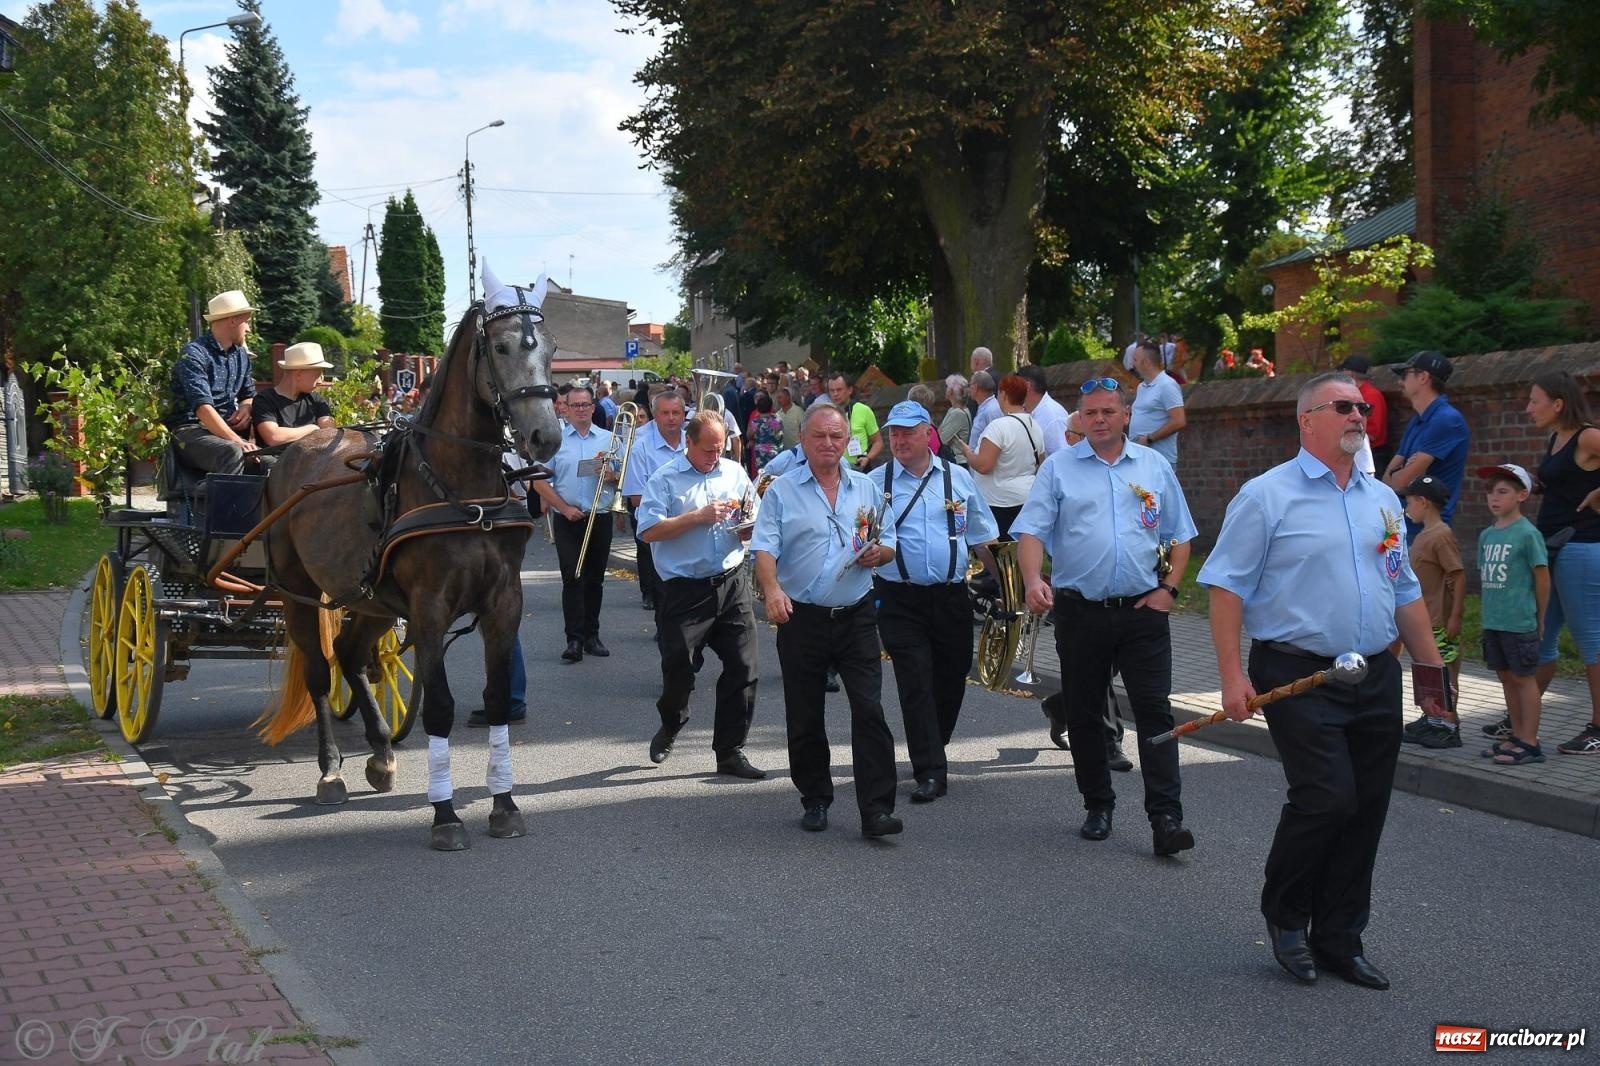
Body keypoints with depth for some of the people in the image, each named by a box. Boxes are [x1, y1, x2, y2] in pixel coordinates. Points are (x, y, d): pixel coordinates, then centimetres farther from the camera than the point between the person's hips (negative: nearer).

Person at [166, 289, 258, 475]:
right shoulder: (194, 354, -8)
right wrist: (236, 440, -29)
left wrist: (246, 407, 5)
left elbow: (249, 395, 31)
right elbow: (203, 407, -19)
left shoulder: (241, 355, 17)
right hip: (190, 430, -7)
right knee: (232, 453, -39)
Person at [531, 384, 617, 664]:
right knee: (572, 579, -8)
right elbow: (540, 482, 0)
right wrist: (565, 508, -9)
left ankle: (591, 636, 18)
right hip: (568, 520, -2)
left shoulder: (609, 439, 8)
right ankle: (575, 641, -9)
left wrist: (611, 475, -12)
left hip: (601, 518, 2)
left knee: (595, 580, 9)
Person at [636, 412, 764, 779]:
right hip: (684, 592, -4)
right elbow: (649, 531, -13)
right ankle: (669, 727, 33)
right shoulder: (665, 479, -3)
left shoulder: (735, 472, 12)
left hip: (732, 583, 4)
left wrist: (750, 528, -4)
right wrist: (698, 517, -17)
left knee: (742, 669, 1)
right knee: (678, 669, 2)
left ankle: (730, 752, 11)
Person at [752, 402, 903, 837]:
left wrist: (877, 553, -8)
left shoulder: (866, 488, 11)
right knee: (804, 717, 8)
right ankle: (816, 801, 25)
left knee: (870, 711, -8)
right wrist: (772, 589, -27)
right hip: (801, 618, -1)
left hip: (856, 617, 1)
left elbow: (889, 544, 16)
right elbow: (764, 548, -9)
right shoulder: (781, 491, 1)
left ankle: (876, 809, -6)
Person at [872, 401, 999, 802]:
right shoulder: (874, 483, 3)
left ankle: (932, 754, 31)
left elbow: (982, 537, 14)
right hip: (900, 599, -2)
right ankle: (930, 772, -4)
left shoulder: (958, 478, 9)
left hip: (952, 597, 3)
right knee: (915, 683, -7)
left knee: (951, 679, 10)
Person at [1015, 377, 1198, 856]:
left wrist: (1168, 588, 1)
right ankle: (1097, 807, 24)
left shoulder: (1154, 467, 10)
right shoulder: (1058, 467, 3)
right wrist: (1034, 580, -22)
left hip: (1143, 610, 0)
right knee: (1084, 714, 9)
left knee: (1154, 711, -6)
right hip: (1080, 612, 0)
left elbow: (1180, 535, 15)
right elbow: (1031, 531, -5)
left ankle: (1166, 819, -7)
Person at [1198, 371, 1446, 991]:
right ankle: (1284, 916, 10)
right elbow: (1226, 586, -7)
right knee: (1326, 798, -16)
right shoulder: (1268, 495, -4)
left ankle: (1339, 940, 21)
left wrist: (1433, 667, 17)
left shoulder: (1382, 499, 15)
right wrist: (1232, 675, -14)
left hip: (1377, 679, 6)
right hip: (1301, 677, -6)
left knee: (1365, 812, 7)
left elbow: (1403, 591, 22)